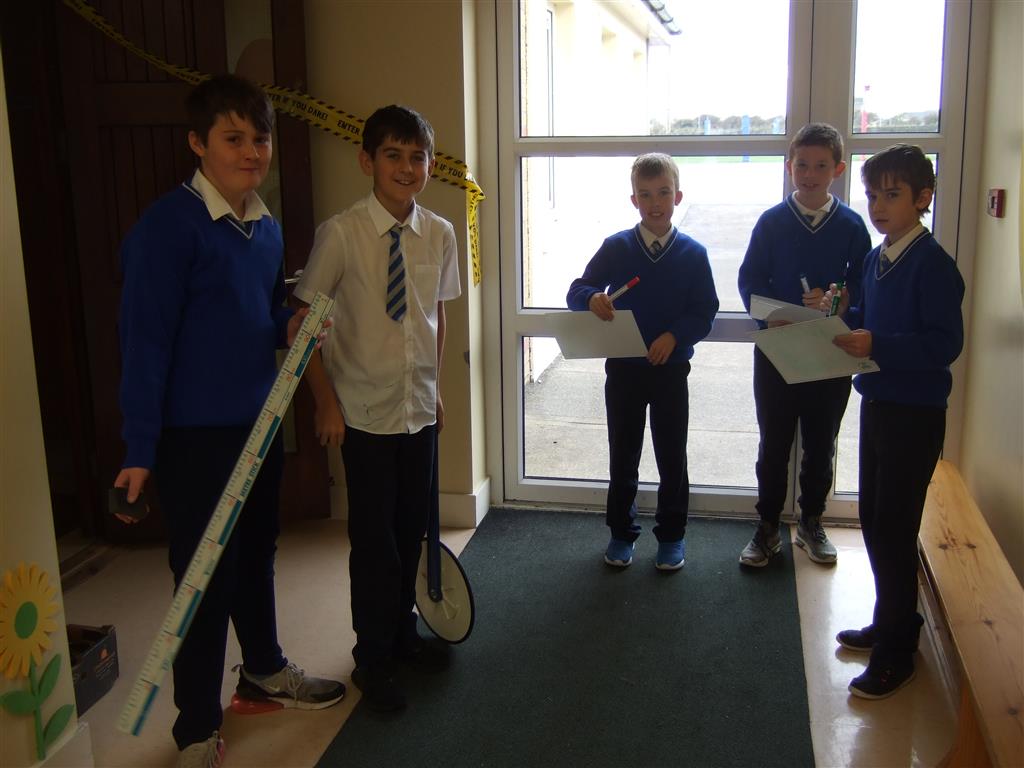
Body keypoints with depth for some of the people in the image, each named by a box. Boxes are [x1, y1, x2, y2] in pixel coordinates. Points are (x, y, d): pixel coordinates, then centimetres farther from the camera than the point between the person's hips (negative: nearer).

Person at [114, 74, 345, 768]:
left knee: (258, 553, 22)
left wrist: (290, 325, -3)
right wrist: (140, 449, -19)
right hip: (195, 433, -7)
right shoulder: (169, 223, -17)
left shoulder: (267, 227, 7)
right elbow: (145, 338, -18)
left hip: (259, 423, 7)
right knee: (206, 574, 4)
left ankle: (264, 668, 44)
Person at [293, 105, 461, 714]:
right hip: (364, 412, -4)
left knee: (412, 528, 16)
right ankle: (373, 658, 26)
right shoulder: (341, 234, -14)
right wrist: (326, 402, -9)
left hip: (421, 408, 4)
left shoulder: (440, 234, 0)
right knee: (374, 538, 6)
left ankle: (403, 633, 39)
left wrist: (434, 385, 13)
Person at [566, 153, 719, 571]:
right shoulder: (615, 247, -3)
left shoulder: (693, 254, -4)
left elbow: (705, 313, -3)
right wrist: (591, 298, -24)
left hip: (671, 371, 0)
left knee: (672, 457, 10)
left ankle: (671, 536, 27)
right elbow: (576, 290, -1)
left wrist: (674, 336, -21)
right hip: (623, 369, 1)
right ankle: (621, 533, 28)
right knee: (622, 456, 12)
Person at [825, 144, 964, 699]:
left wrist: (876, 345, -30)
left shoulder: (933, 264, -17)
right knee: (875, 520, 17)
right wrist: (843, 315, -1)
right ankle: (893, 622, 35)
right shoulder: (877, 258, 8)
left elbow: (944, 343, -22)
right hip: (877, 402, 8)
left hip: (915, 413, -8)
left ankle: (895, 653, 13)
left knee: (893, 528, -1)